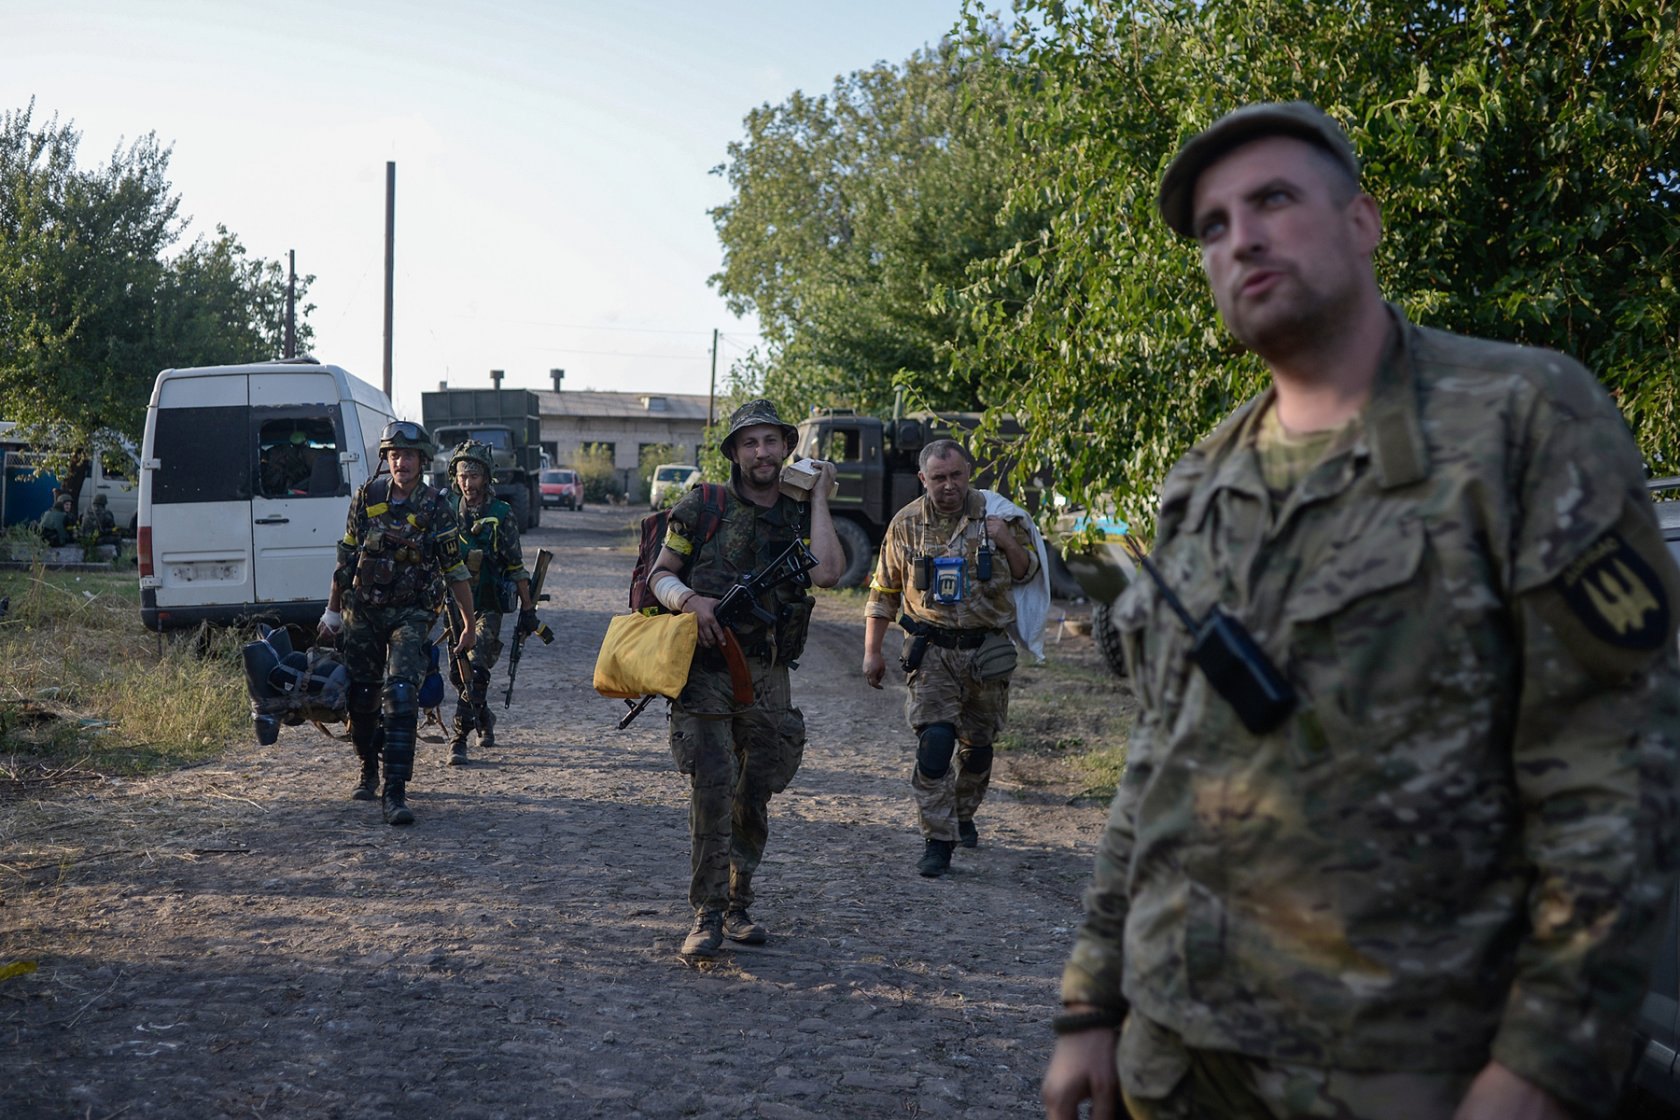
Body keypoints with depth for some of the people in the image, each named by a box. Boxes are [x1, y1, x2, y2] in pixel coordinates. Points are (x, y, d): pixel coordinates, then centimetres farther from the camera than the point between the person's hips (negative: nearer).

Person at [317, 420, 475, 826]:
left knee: (401, 696, -18)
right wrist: (332, 612, 12)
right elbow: (346, 558, 9)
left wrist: (470, 625, 3)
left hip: (411, 614, -3)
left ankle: (395, 792, -20)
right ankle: (368, 770, 37)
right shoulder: (366, 497, 0)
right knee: (361, 697, 10)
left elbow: (455, 570, -1)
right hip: (363, 610, 3)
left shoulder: (436, 508, -7)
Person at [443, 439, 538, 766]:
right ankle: (484, 718, 36)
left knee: (475, 671, -15)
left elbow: (516, 566, -1)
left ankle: (460, 738, -13)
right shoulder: (446, 510, 3)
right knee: (459, 672, 10)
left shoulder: (502, 515, -4)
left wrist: (528, 608, -2)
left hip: (487, 607, -3)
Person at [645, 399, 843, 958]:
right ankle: (707, 916, -7)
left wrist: (818, 496, -4)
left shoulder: (801, 517, 8)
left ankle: (738, 907, 24)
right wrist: (691, 599, -17)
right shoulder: (703, 508, 1)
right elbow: (660, 576, 5)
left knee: (754, 796, 9)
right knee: (712, 790, -13)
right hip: (706, 667, -3)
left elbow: (827, 572, -12)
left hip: (767, 675, 3)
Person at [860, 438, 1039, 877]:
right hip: (932, 650, -1)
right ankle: (937, 841, -9)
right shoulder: (906, 524, 0)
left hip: (986, 652, 1)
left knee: (977, 746, 13)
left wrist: (1008, 542, -12)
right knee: (934, 743, -15)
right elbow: (883, 591, 9)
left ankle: (963, 816, 38)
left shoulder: (996, 516, 0)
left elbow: (1026, 574, 9)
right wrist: (872, 652, 6)